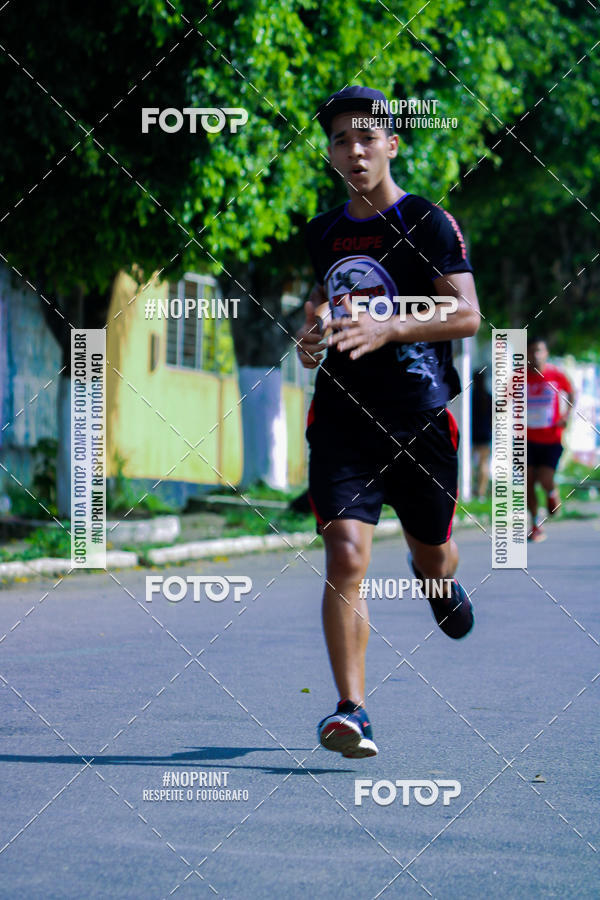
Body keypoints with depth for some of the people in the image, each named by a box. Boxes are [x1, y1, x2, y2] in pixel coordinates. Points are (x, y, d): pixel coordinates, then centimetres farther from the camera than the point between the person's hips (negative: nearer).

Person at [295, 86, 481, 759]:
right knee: (346, 556, -16)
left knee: (432, 557, 15)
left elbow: (467, 314, -12)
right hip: (342, 417, 2)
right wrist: (312, 332, 7)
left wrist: (386, 328, -24)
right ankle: (351, 711, -17)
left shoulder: (429, 223, -4)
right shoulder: (324, 232, 11)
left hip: (420, 417, -2)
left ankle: (440, 577, 55)